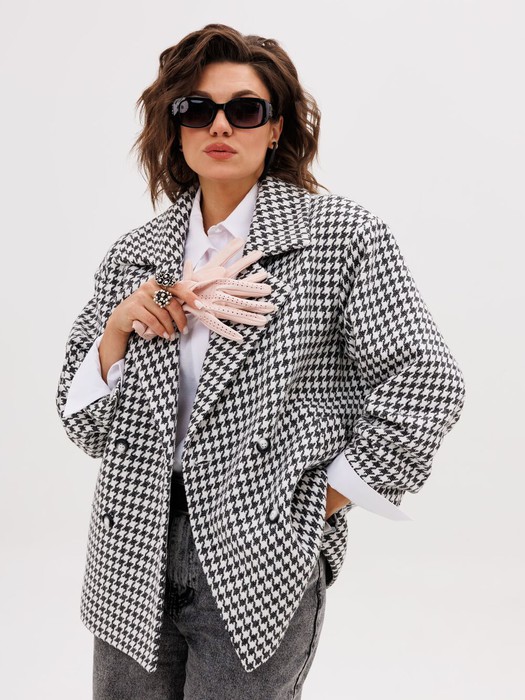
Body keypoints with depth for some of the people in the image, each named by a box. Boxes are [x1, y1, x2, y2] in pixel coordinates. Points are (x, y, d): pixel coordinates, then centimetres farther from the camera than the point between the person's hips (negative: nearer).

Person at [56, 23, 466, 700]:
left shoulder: (341, 235, -5)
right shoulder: (133, 257, 5)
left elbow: (425, 381, -8)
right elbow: (85, 423, 7)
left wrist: (324, 501, -7)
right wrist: (119, 328, -10)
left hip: (260, 568, -3)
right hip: (132, 562, 4)